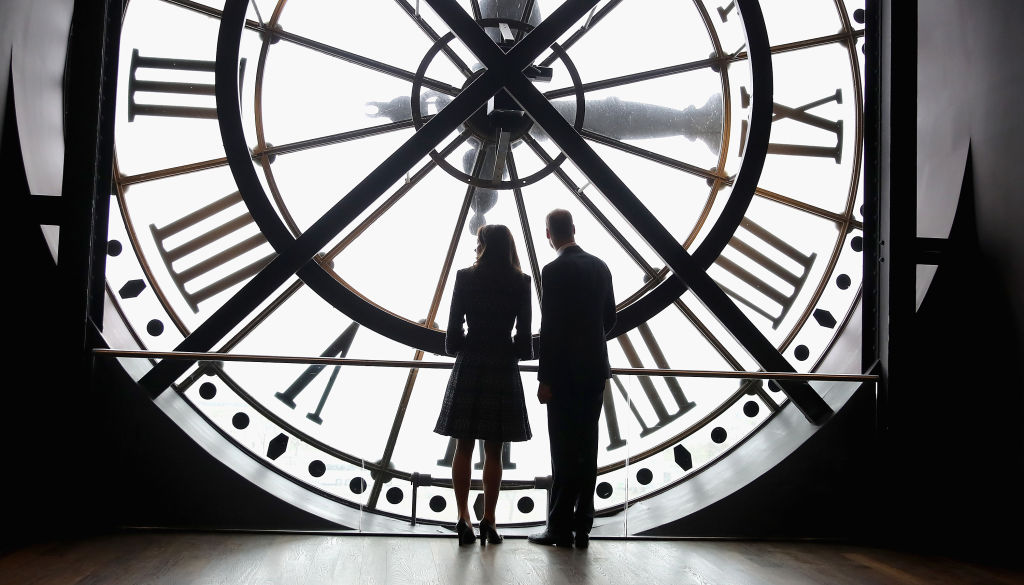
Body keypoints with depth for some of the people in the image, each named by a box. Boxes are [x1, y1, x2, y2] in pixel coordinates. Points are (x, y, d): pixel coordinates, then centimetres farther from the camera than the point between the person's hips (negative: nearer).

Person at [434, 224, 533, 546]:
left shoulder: (465, 278, -3)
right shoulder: (521, 283, -2)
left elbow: (454, 326, -1)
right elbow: (524, 334, -2)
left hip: (469, 367, 0)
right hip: (503, 370, 0)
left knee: (463, 448, 9)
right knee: (493, 451, 8)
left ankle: (463, 518, 6)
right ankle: (488, 521, 10)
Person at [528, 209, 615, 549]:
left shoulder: (554, 271, -12)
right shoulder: (600, 267, 8)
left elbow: (549, 327, -15)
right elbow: (610, 317, 14)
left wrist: (544, 379, -11)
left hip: (564, 372, -6)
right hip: (596, 369, 6)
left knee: (564, 451, -1)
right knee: (587, 449, 9)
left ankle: (560, 529, 5)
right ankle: (582, 528, 15)